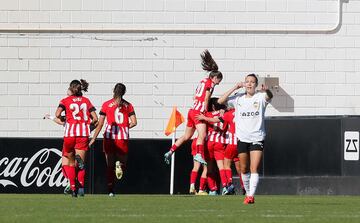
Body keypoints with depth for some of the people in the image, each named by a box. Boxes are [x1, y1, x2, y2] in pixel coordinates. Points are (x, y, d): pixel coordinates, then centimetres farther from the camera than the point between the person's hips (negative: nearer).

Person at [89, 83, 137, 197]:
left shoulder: (106, 104, 1)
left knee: (110, 165, 8)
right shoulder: (128, 105, 5)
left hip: (109, 137, 0)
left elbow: (100, 123, -1)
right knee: (122, 160, 15)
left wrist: (93, 138, 6)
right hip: (123, 138, 0)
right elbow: (134, 122, -2)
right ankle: (120, 165, -22)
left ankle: (111, 190, 2)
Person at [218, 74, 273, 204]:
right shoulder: (239, 98, 6)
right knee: (244, 169, 10)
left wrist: (266, 90, -43)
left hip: (257, 138, -3)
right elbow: (220, 101, -2)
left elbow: (269, 96, -22)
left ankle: (251, 196, -19)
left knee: (254, 169, -13)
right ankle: (247, 192, 26)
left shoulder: (260, 97, -2)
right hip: (242, 138, 3)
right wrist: (235, 88, -7)